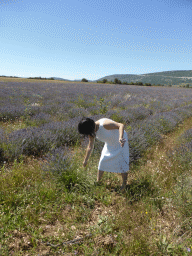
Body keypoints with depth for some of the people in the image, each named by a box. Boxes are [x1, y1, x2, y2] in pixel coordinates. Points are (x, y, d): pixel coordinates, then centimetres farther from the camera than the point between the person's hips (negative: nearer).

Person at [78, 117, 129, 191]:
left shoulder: (104, 124, -37)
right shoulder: (92, 131, -12)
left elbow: (121, 125, -44)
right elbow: (90, 147, 1)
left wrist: (120, 138, -62)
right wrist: (85, 160, 8)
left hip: (121, 142, -7)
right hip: (109, 144, 7)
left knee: (122, 163, -1)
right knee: (102, 161, 8)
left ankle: (124, 185, 18)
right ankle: (98, 182, 25)